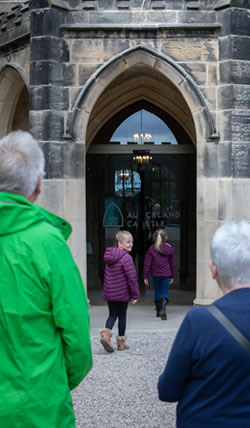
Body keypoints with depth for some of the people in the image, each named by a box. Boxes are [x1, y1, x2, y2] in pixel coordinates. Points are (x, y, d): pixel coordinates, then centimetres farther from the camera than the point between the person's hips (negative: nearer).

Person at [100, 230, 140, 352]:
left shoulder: (109, 257, 5)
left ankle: (106, 334, -9)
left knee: (112, 315, 15)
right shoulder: (126, 258, -19)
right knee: (122, 316, 9)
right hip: (122, 293, -5)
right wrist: (135, 295, -10)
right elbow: (132, 278, -19)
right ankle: (121, 343, 18)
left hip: (109, 293, 5)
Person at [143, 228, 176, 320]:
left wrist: (145, 276, 1)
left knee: (157, 292, 15)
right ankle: (163, 309, -19)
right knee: (165, 292, 4)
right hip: (166, 274, 0)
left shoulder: (151, 249, -6)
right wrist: (172, 276, 18)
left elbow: (147, 264, -5)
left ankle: (158, 311, 22)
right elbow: (173, 263, 8)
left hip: (155, 274, 0)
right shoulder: (169, 249, -1)